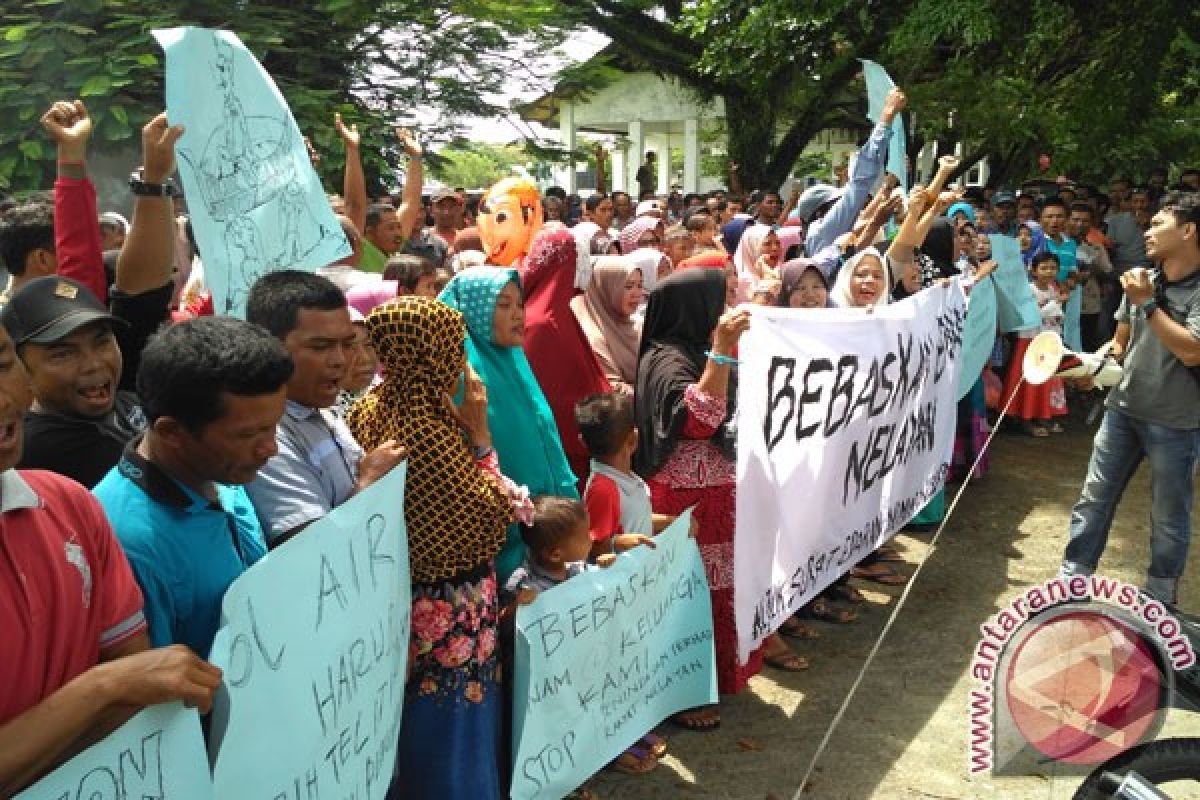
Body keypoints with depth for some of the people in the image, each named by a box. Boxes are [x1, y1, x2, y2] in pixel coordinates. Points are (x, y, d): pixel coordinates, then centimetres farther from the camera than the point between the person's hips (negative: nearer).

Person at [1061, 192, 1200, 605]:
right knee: (1094, 497, 8)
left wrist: (1148, 304, -20)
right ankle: (1071, 578, 19)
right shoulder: (1143, 281, 5)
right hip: (1123, 408, 5)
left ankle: (1159, 596, 27)